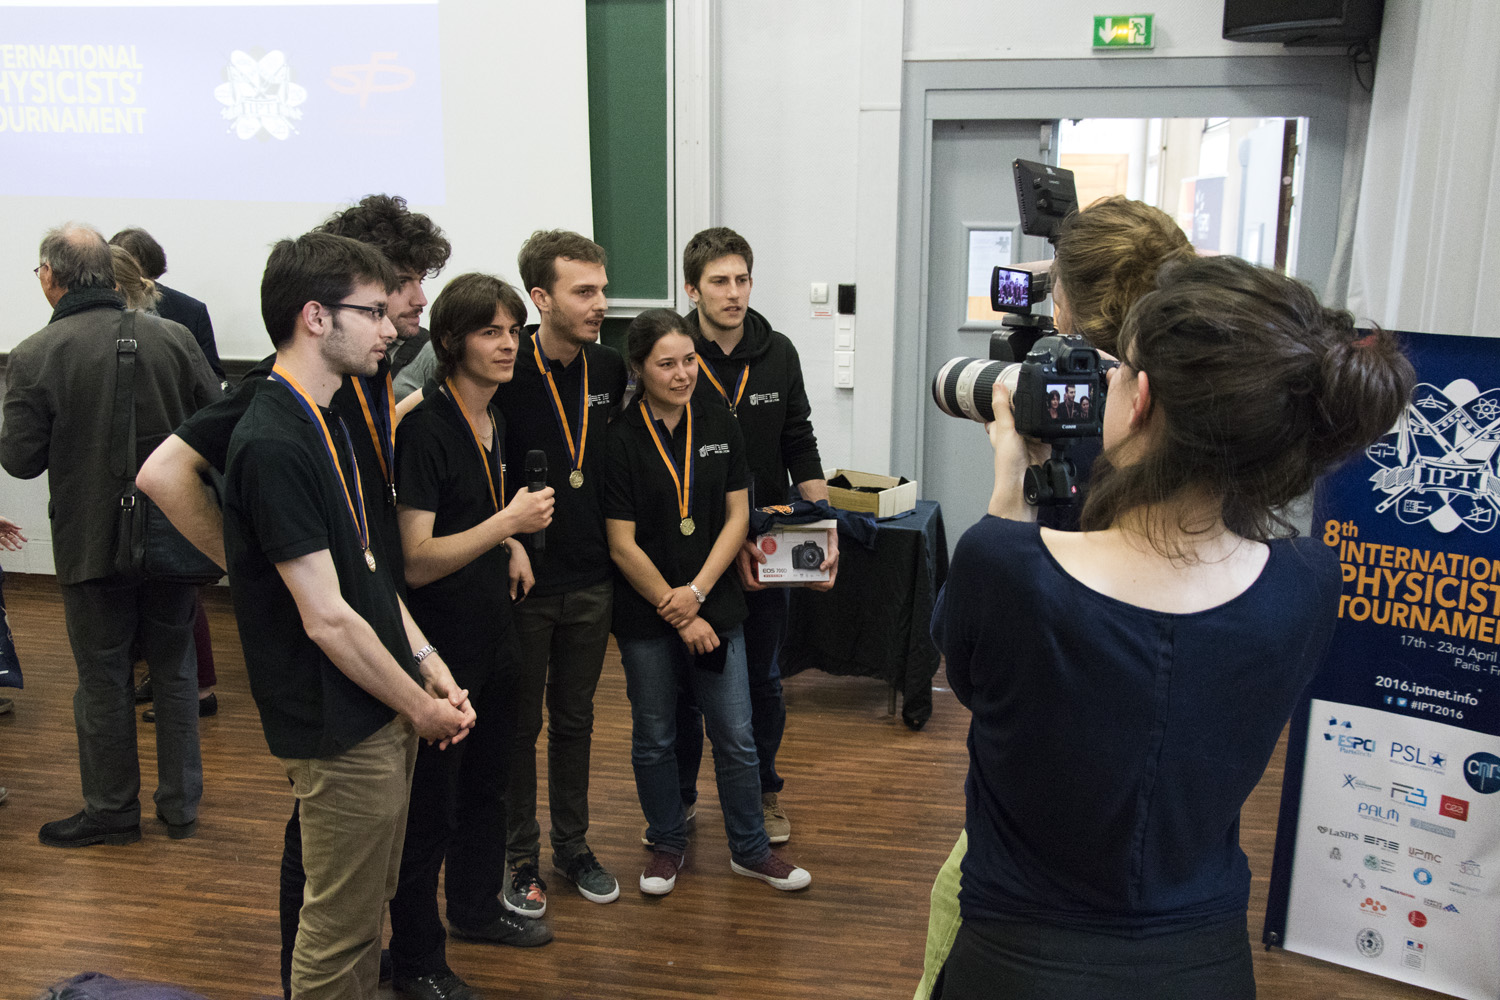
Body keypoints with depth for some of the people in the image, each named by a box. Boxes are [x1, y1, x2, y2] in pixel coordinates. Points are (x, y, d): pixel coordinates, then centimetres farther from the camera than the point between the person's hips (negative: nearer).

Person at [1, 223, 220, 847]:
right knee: (174, 669, 16)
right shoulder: (172, 338, -5)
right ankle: (181, 805, 26)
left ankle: (112, 810, 25)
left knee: (103, 679, 11)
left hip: (91, 542, -3)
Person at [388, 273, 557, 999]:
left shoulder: (493, 420, 6)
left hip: (491, 635, 9)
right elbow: (416, 560, -25)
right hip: (439, 645, -9)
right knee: (429, 804, 5)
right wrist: (508, 523, -30)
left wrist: (510, 544, 7)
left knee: (487, 780, 23)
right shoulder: (424, 428, -21)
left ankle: (476, 907, 44)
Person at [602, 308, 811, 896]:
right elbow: (622, 544, -10)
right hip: (645, 617, -2)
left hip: (716, 609, 3)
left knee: (736, 737, 8)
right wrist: (678, 615, -9)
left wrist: (696, 593, -9)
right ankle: (668, 843, 32)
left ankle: (750, 849, 26)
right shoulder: (620, 439, -10)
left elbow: (737, 517, 2)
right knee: (654, 739, 12)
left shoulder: (720, 427, 2)